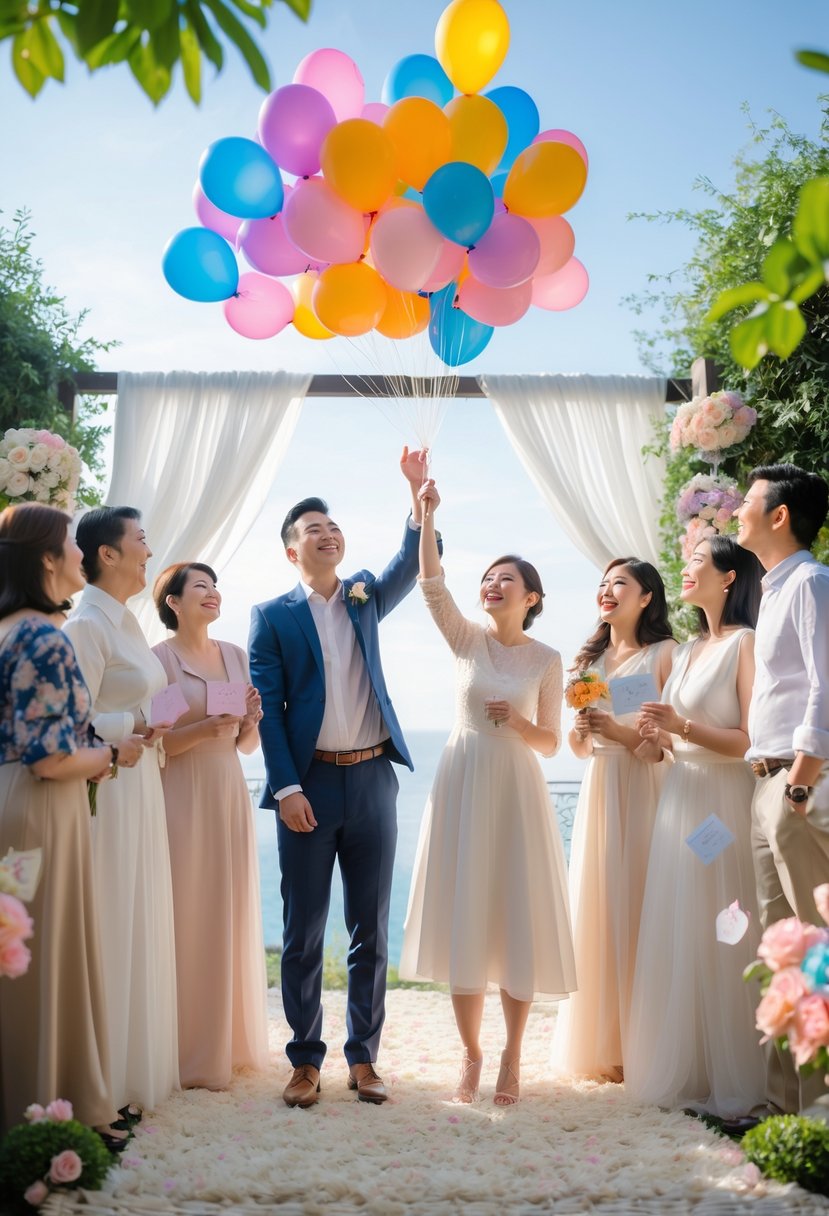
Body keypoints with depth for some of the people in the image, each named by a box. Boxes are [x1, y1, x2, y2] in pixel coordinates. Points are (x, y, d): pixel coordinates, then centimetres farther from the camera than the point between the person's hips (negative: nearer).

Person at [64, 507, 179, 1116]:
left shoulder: (126, 621, 13)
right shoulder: (87, 625, -14)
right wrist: (134, 726, -27)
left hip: (141, 787, 9)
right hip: (109, 791, -9)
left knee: (141, 924, 15)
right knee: (113, 929, -2)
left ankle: (138, 1062, 26)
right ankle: (108, 1081, 10)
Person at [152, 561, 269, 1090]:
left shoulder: (237, 656, 11)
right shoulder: (159, 658, -5)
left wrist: (251, 720, -5)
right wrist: (202, 729, -21)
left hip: (230, 796, 6)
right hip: (182, 798, -5)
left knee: (233, 916, 10)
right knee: (188, 919, -2)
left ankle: (232, 1040, 23)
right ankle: (192, 1052, 9)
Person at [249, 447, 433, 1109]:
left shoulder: (365, 596, 12)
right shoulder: (271, 616, 3)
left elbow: (414, 563, -4)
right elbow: (267, 707, -3)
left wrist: (419, 493, -19)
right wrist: (287, 788, -12)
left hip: (373, 781, 3)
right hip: (309, 786, -2)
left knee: (371, 930, 8)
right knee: (303, 932, 5)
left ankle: (364, 1057, 19)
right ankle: (306, 1060, 16)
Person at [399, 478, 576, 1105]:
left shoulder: (546, 659, 2)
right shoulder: (467, 639, 3)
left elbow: (551, 743, 4)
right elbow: (431, 582, -14)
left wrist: (518, 723, -17)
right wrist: (425, 511, -24)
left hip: (517, 792, 0)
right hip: (463, 787, 1)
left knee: (520, 921, 2)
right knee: (463, 919, 4)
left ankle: (512, 1058, 16)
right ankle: (471, 1053, 18)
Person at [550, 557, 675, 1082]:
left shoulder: (665, 654, -2)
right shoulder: (590, 659, 16)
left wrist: (622, 733, -17)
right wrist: (581, 729, -4)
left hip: (645, 792, -6)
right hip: (599, 791, 6)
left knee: (639, 910, -6)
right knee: (598, 910, 5)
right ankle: (603, 1045, 13)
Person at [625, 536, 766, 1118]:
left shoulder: (745, 643, -7)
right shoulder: (687, 651, 17)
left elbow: (752, 740, -14)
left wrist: (684, 726, -21)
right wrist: (660, 737, 0)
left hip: (723, 804, -8)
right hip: (679, 798, 8)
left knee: (722, 937, -4)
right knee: (677, 936, 9)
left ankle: (732, 1081, 7)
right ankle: (685, 1069, 18)